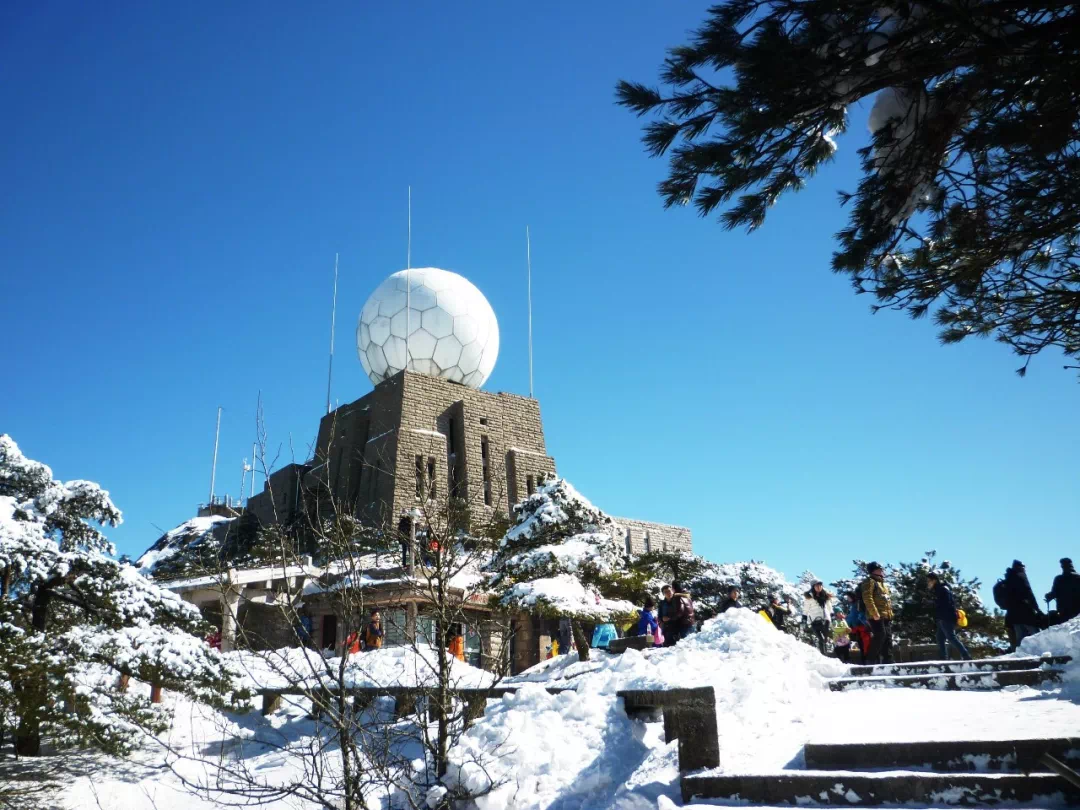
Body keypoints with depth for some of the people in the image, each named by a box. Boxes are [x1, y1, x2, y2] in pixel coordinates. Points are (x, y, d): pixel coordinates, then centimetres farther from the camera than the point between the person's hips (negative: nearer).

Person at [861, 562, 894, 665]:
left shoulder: (882, 584, 26)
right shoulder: (870, 581, -5)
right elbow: (867, 598, -17)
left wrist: (890, 614, 18)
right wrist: (874, 613, -24)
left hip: (887, 616, 10)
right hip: (877, 616, -10)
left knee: (888, 638, 8)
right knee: (880, 636, -17)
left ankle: (888, 660, 12)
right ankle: (871, 659, -12)